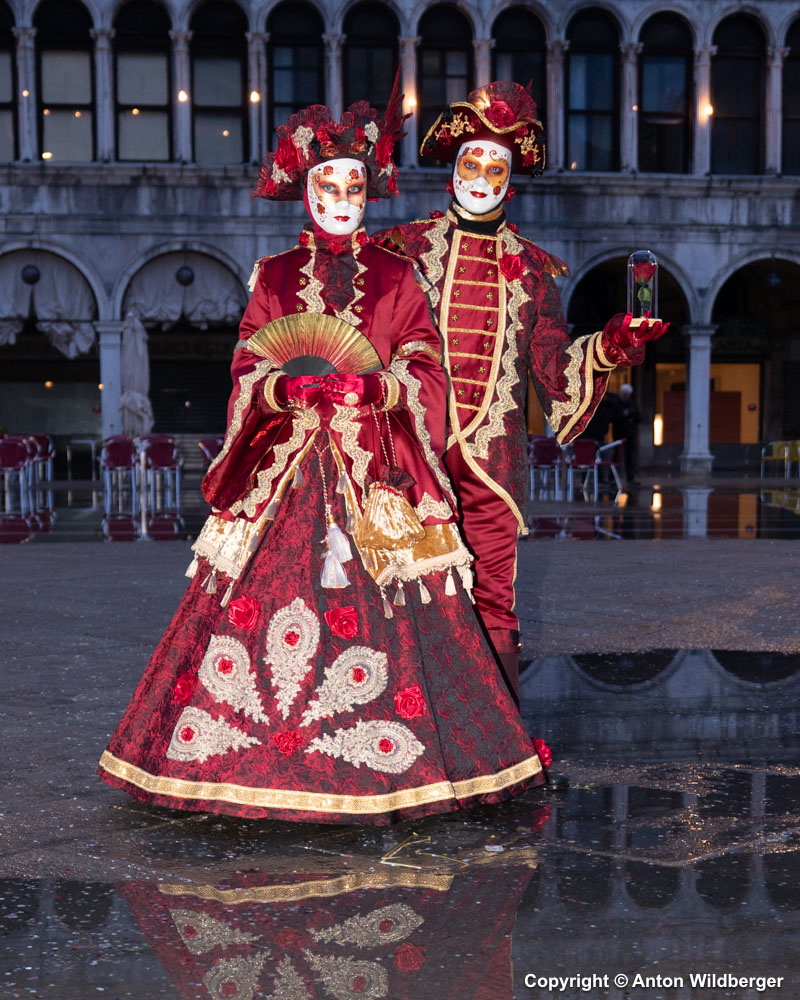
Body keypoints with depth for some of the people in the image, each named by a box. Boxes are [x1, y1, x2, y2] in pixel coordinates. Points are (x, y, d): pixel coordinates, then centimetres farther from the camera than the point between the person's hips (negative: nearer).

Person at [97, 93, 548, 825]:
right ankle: (263, 748, 7)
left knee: (372, 606, -6)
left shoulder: (395, 277, 9)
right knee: (268, 593, -5)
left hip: (374, 472, -1)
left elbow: (426, 374, 3)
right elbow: (247, 372, 6)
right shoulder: (275, 276, 12)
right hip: (286, 469, 1)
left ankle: (377, 756, 4)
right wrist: (287, 385, -15)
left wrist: (375, 387, -17)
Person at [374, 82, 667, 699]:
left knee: (494, 602, 3)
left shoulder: (530, 267, 13)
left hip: (494, 456, 1)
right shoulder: (407, 247, 9)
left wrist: (609, 347, -8)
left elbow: (554, 366, 8)